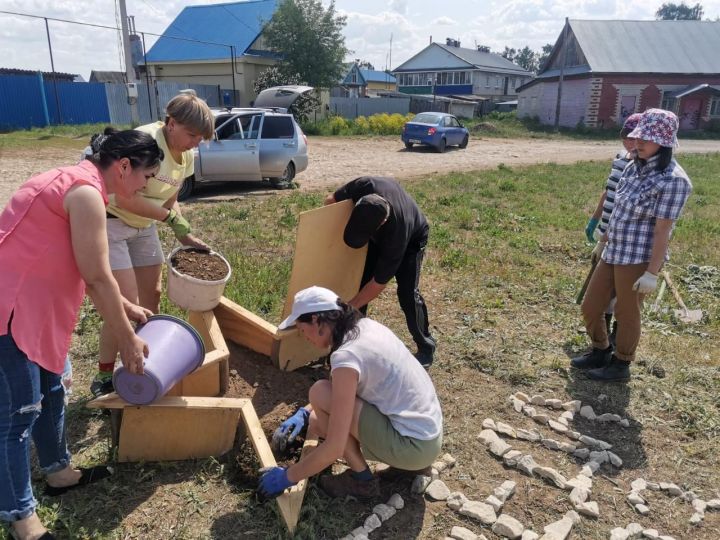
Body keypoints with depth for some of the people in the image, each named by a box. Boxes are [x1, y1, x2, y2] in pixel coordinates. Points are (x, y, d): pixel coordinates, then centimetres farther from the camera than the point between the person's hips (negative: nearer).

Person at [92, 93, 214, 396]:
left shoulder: (186, 155, 0)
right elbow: (125, 199, -30)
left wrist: (185, 235, -2)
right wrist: (171, 217, -24)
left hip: (143, 226, 8)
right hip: (110, 222, -8)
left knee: (152, 295, 11)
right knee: (127, 303, -10)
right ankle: (103, 377, 7)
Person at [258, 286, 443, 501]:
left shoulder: (346, 356, -24)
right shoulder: (365, 326, 1)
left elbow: (334, 449, -23)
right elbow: (342, 388, 20)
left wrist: (287, 477, -9)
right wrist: (304, 413, 11)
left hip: (415, 446, -9)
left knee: (320, 393, -12)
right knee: (317, 424, 12)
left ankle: (361, 479, 2)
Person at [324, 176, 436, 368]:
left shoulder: (395, 235, -45)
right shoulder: (363, 186, -39)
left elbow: (378, 283, -35)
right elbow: (331, 200, -17)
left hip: (411, 239, -5)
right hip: (378, 236, 5)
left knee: (407, 293, -17)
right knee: (360, 281, -3)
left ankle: (426, 347, 2)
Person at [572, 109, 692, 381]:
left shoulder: (673, 180, -17)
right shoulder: (635, 167, 6)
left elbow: (662, 231, -19)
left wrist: (652, 272, -19)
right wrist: (603, 241, 22)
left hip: (638, 259, -8)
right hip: (614, 253, 8)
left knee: (626, 314, 9)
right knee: (589, 308, 15)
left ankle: (621, 365, 31)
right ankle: (601, 352, 39)